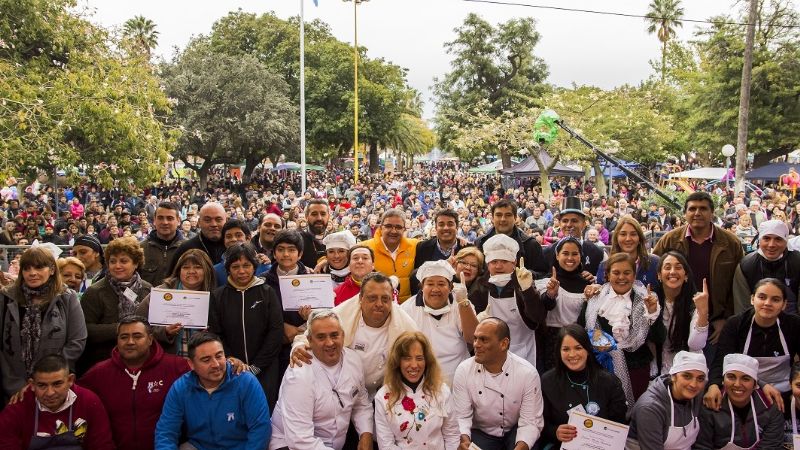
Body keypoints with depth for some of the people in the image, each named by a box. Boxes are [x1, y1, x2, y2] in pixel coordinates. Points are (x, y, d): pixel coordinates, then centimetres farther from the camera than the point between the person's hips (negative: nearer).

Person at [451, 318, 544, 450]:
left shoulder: (528, 373, -19)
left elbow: (530, 422, -17)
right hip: (480, 433, 1)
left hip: (515, 432, -1)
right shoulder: (464, 370, -14)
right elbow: (462, 416, -10)